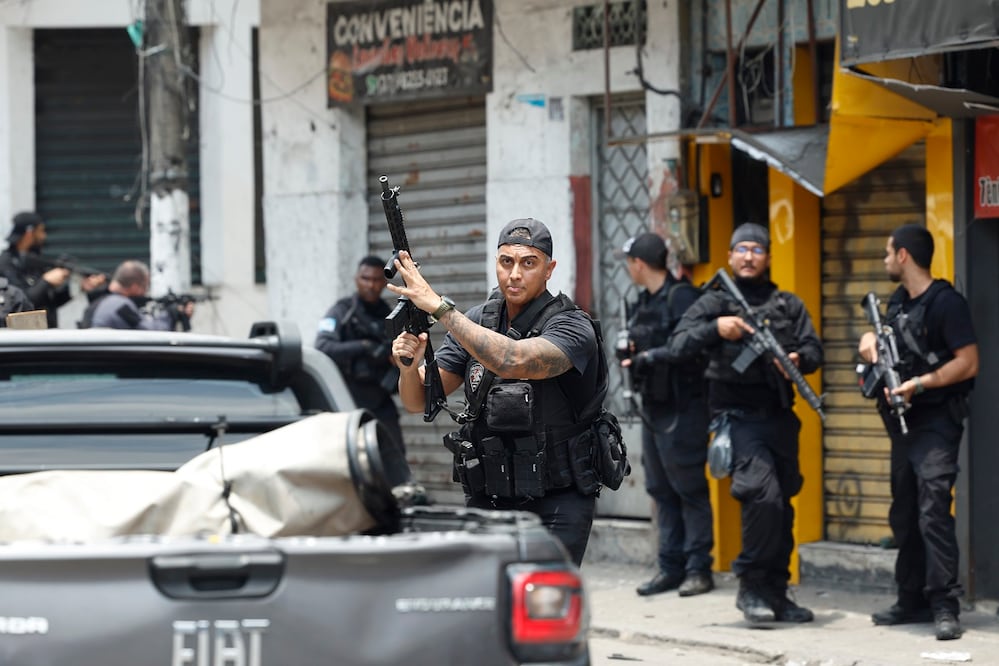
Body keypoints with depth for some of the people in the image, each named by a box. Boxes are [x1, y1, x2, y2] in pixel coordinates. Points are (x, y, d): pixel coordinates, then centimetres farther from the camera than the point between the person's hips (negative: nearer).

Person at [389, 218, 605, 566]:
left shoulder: (572, 327, -11)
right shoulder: (478, 321, 7)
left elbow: (512, 361, -30)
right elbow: (419, 400, 6)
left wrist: (439, 306, -29)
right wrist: (408, 364, -18)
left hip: (556, 504, -5)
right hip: (486, 502, 5)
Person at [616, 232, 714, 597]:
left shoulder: (681, 297, -13)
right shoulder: (642, 303, 14)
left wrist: (650, 357, -18)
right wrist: (632, 358, -1)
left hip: (681, 407, -9)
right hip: (653, 406, 9)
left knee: (689, 488, -5)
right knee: (660, 489, 10)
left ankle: (698, 568, -1)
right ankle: (671, 567, 15)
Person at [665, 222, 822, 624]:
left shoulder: (789, 306, 15)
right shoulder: (714, 303, 4)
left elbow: (814, 349, 8)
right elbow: (676, 347, -6)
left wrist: (800, 359, -15)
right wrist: (716, 328, -22)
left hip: (780, 417, 5)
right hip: (739, 416, -5)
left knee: (782, 506, 8)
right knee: (763, 495, -21)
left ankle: (775, 592, 17)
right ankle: (751, 587, -9)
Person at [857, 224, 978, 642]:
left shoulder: (946, 303, -12)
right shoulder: (898, 302, 14)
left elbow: (968, 362, -17)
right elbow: (889, 343, 30)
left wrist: (920, 384, -24)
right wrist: (871, 340, 7)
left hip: (936, 421, -9)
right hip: (903, 420, 9)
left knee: (933, 510, -17)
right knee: (904, 514, 12)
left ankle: (945, 607, -19)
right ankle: (913, 601, 19)